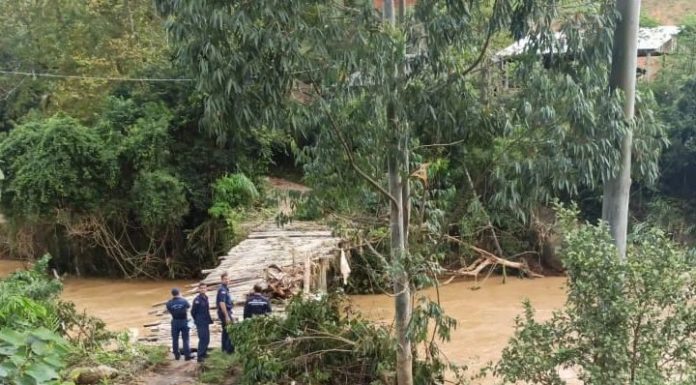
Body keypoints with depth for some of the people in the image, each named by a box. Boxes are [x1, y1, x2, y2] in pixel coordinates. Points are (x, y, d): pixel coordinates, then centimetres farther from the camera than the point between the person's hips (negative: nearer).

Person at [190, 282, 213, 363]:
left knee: (207, 339, 13)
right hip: (200, 323, -8)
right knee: (202, 339, -8)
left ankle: (204, 353, 27)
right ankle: (200, 356, -2)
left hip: (206, 323, 8)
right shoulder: (197, 299, -15)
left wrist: (209, 319, 10)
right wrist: (197, 320, 1)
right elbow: (193, 312, -10)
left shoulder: (206, 298, 8)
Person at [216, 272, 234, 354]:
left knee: (225, 331, 15)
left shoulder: (225, 289, 13)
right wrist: (227, 316, -25)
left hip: (226, 312, 10)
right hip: (225, 312, -10)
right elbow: (222, 303, -23)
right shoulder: (222, 290, -17)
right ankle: (230, 349, -5)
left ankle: (225, 348, 22)